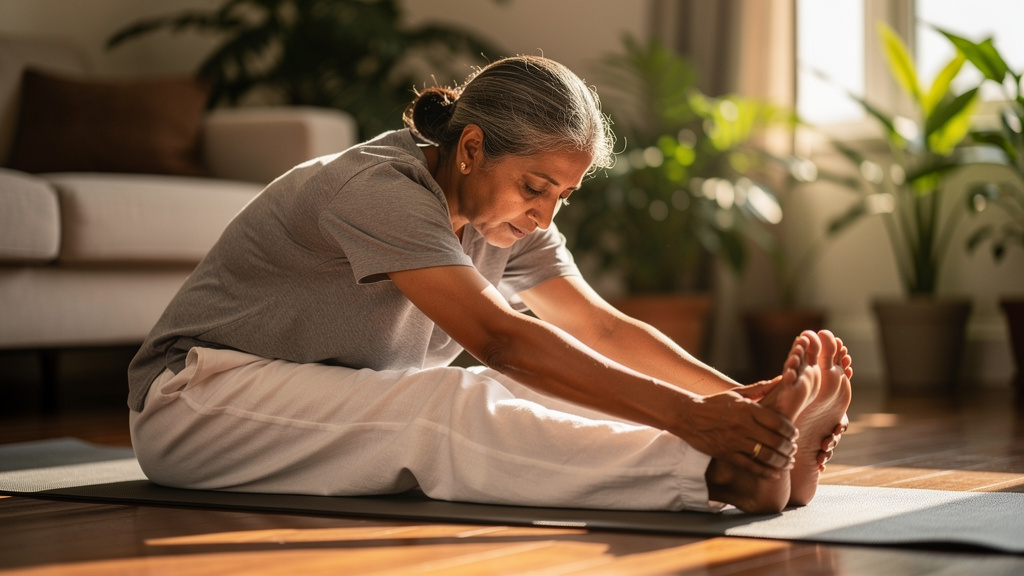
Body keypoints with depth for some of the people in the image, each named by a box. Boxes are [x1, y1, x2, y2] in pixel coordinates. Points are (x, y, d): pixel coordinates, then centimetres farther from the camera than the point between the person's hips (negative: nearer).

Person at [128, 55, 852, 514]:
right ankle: (725, 475, -48)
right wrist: (685, 414, -44)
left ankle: (765, 446, -37)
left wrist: (743, 396, -19)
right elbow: (502, 339, -38)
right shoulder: (380, 191, -27)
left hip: (345, 409, 8)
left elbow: (605, 328, -4)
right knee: (447, 408, -34)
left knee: (516, 400, -21)